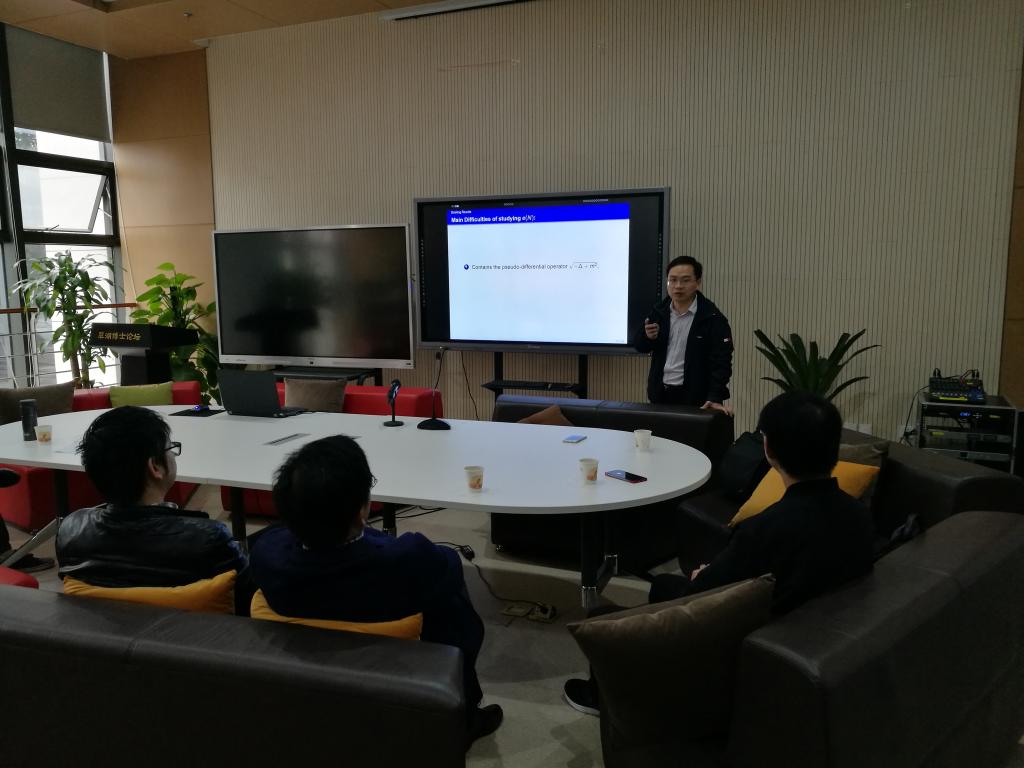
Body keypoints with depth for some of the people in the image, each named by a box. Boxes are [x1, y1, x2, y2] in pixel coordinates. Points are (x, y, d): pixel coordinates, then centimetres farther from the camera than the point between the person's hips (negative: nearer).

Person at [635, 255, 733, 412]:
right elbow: (639, 346, 10)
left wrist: (715, 397, -27)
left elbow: (721, 361, -16)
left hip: (694, 397, -5)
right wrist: (647, 336, -13)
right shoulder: (659, 311, 3)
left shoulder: (713, 318, -12)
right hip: (660, 393, 5)